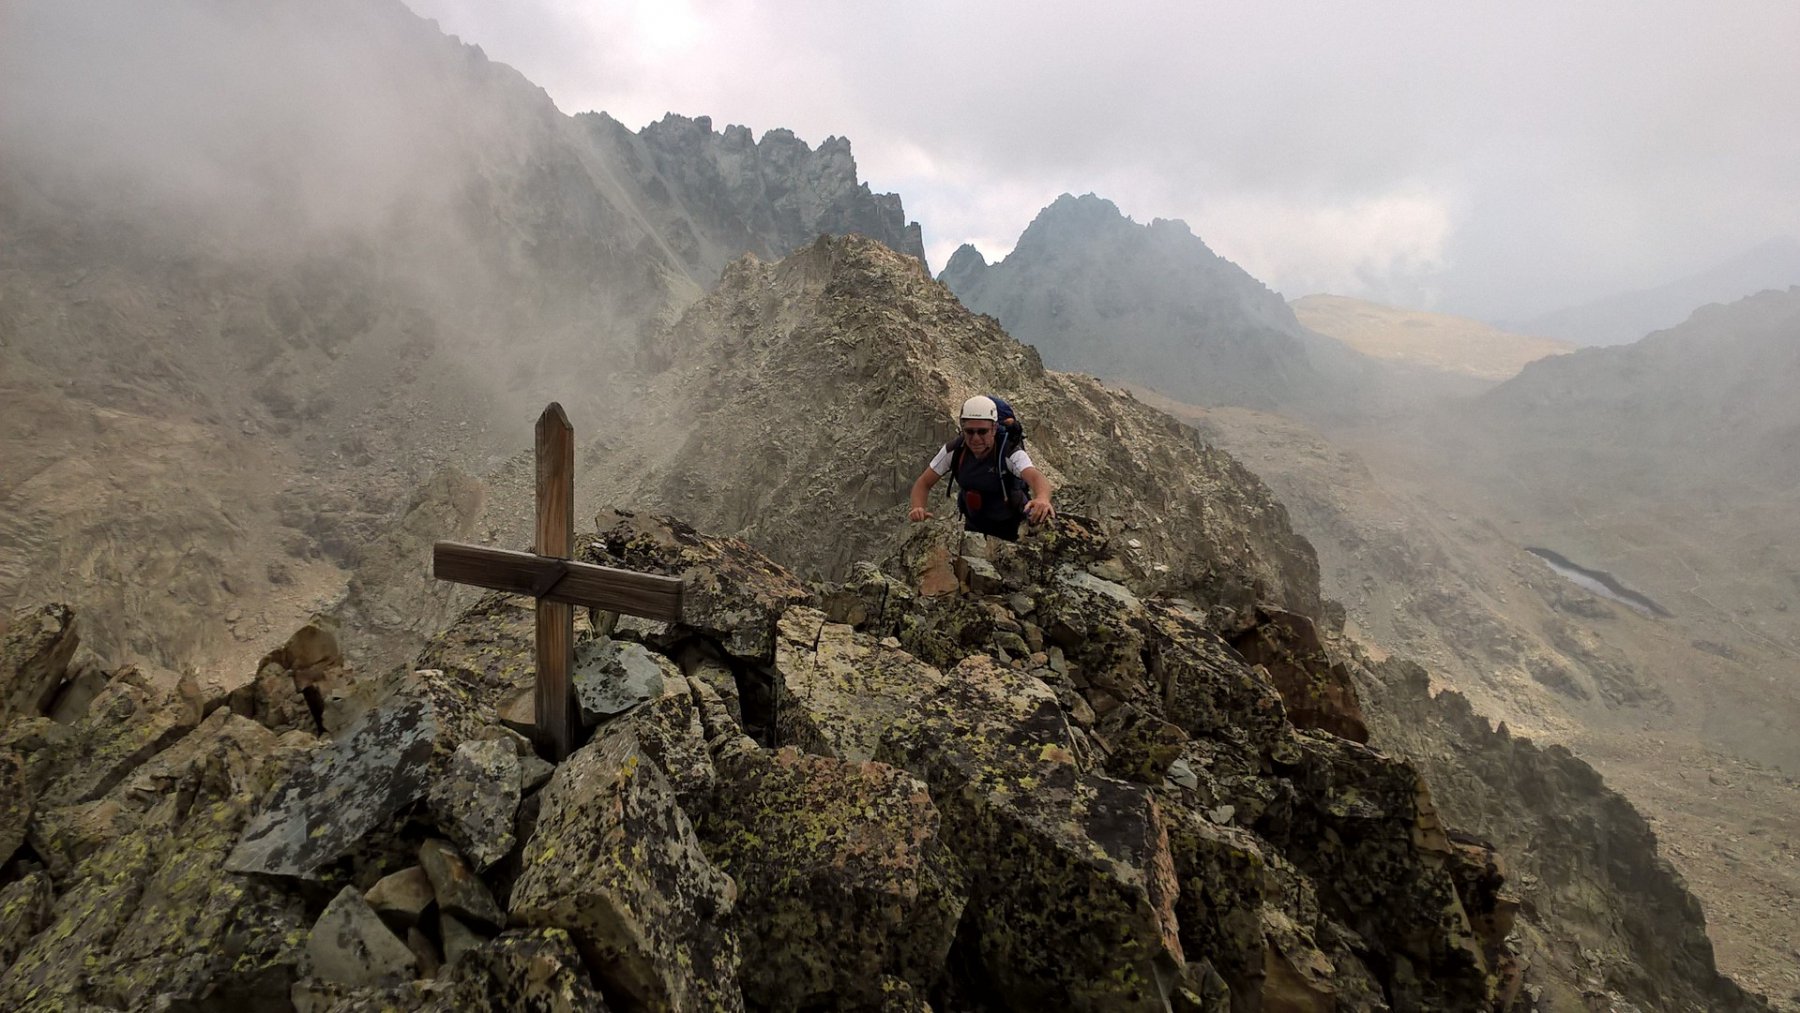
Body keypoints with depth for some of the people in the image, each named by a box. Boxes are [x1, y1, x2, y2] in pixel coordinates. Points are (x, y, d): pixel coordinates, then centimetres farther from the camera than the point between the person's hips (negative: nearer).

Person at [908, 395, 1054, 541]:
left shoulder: (1010, 453, -30)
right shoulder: (953, 451, -19)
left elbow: (1035, 477, -49)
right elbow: (924, 483, -12)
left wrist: (1042, 498, -74)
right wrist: (917, 507, -35)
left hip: (1008, 530, -3)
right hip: (973, 526, 3)